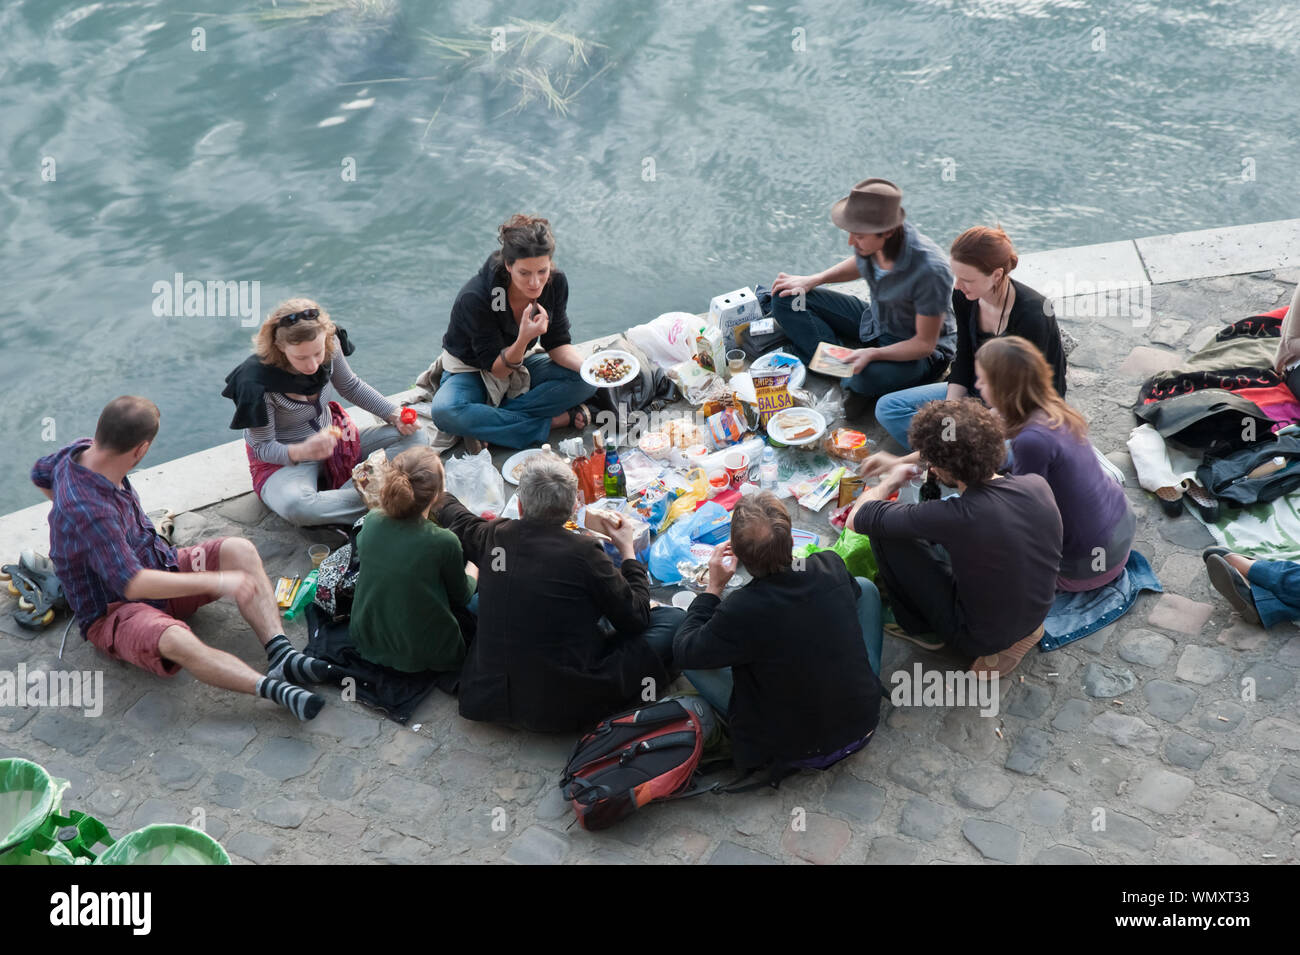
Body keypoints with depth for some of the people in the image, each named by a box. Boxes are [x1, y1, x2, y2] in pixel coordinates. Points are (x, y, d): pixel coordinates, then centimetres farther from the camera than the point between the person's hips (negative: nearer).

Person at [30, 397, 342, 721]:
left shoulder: (82, 450, -5)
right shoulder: (89, 512, -32)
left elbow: (40, 475, 19)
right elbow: (131, 585, -37)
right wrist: (216, 582, -36)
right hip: (113, 612, -9)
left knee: (240, 550, -14)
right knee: (176, 640, -42)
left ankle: (281, 654, -26)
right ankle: (271, 687, -43)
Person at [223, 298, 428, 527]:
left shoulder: (330, 344, -14)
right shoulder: (257, 382, -29)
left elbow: (351, 387, 6)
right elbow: (263, 447, -19)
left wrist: (395, 415, -6)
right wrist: (302, 451, -40)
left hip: (328, 437, 6)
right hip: (281, 460, -6)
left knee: (416, 438, -8)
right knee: (295, 506, -42)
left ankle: (344, 493, -21)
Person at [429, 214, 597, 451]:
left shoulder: (555, 282, -18)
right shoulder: (475, 298, -31)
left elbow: (557, 343, -8)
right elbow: (497, 368, -24)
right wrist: (523, 339, -44)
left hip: (519, 364, 4)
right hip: (472, 372, -4)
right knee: (445, 412, -37)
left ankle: (490, 419, -23)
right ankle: (556, 420, -26)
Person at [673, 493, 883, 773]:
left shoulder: (739, 613, -30)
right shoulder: (832, 567, -16)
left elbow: (683, 652, -10)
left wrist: (714, 587, -3)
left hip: (792, 751, -3)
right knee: (864, 585, 16)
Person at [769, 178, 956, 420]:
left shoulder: (930, 270, -36)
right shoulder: (871, 241, -17)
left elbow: (925, 343, -26)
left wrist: (872, 354, -39)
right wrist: (812, 280, 0)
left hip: (919, 352, -7)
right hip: (874, 320, 7)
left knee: (872, 375, -42)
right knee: (786, 299, -4)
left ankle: (855, 383, -5)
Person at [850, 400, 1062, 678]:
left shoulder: (956, 517, -35)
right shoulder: (1037, 485, -17)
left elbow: (856, 518, -21)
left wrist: (891, 481, 0)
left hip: (979, 639, -6)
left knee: (885, 534, -4)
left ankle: (921, 629, 15)